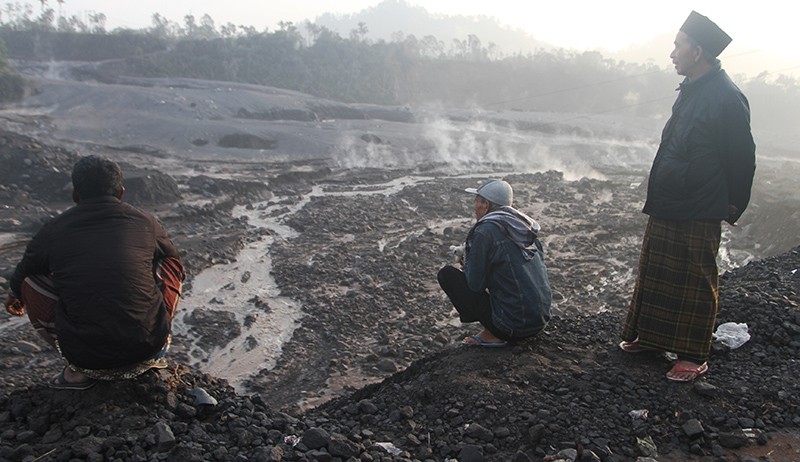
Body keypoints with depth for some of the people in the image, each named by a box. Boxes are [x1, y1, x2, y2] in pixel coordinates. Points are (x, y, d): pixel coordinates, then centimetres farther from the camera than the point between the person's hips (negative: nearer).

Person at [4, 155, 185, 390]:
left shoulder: (52, 231, 4)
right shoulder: (146, 222, 4)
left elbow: (20, 277, 23)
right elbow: (174, 261, 25)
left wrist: (14, 296, 49)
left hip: (85, 353, 0)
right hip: (149, 344, 1)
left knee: (30, 282, 20)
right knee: (171, 265, 22)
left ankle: (80, 369, 12)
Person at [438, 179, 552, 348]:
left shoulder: (485, 231, -14)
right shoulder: (523, 227, 9)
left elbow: (474, 284, -11)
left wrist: (467, 259, 8)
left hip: (513, 325, -8)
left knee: (447, 273, 0)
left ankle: (492, 335, -2)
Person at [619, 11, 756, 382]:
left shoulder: (727, 97, -17)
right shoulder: (691, 91, 11)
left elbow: (742, 157, -14)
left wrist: (733, 206, -7)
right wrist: (659, 195, 18)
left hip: (699, 213, -9)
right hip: (666, 206, 9)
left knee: (696, 284, 3)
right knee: (655, 274, 17)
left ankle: (694, 357, 16)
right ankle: (650, 336, 32)